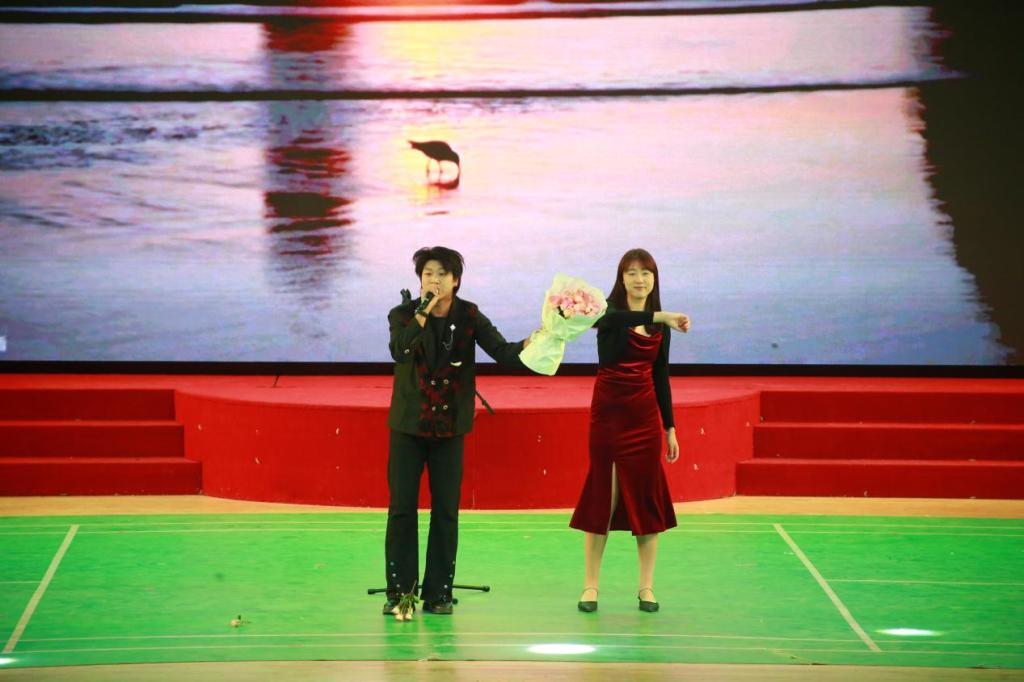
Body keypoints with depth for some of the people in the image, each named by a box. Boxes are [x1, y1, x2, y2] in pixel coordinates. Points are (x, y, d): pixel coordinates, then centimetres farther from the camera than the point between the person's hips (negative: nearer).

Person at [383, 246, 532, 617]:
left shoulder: (469, 316, 0)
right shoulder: (403, 314, -4)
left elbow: (501, 351, -11)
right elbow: (399, 351, -24)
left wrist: (529, 345, -31)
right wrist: (424, 311, -26)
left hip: (450, 426, 1)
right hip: (408, 425, -1)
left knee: (446, 510, 3)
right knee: (402, 508, -1)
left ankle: (438, 593, 10)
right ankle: (399, 591, 6)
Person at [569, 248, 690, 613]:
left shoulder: (661, 326, 9)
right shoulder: (609, 309, -4)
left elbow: (661, 377, 13)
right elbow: (606, 318, -30)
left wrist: (670, 427, 9)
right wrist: (657, 317, -41)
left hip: (645, 414, 4)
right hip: (608, 412, -3)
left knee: (646, 497, 3)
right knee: (602, 494, -2)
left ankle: (646, 587, 10)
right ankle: (590, 585, 4)